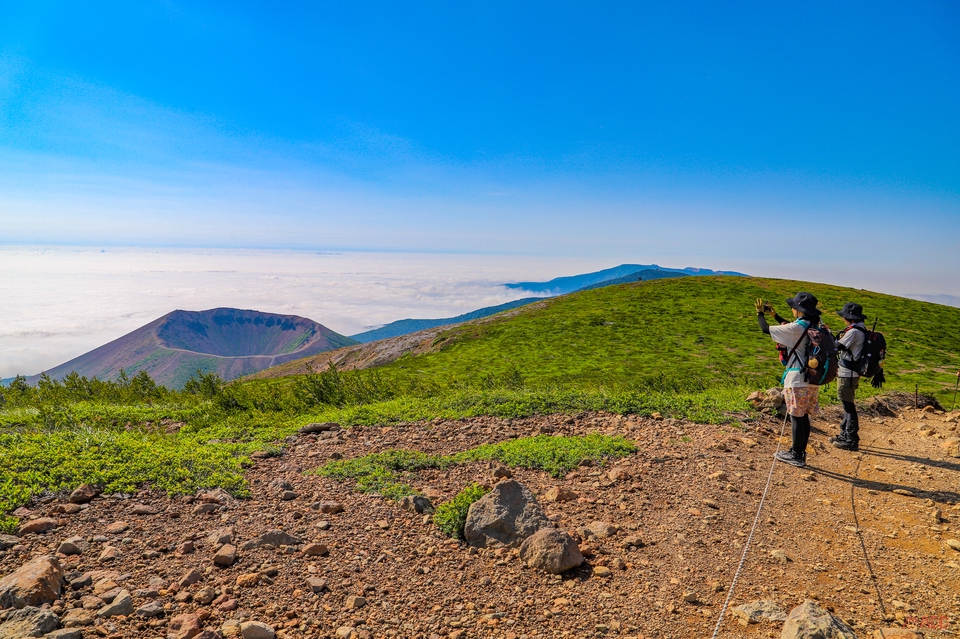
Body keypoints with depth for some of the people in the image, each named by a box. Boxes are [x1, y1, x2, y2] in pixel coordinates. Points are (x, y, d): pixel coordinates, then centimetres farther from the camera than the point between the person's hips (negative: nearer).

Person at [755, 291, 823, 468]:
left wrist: (760, 313, 5)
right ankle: (800, 452, 23)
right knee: (803, 417, 14)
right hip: (812, 380, 8)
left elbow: (766, 329, -13)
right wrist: (775, 315, 29)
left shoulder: (797, 328, -18)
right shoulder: (813, 326, 8)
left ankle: (797, 456, 9)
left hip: (798, 380, -8)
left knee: (796, 417, 1)